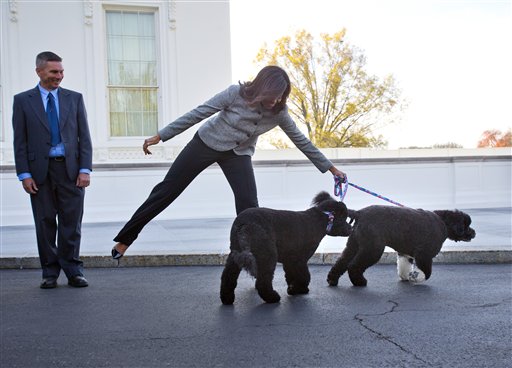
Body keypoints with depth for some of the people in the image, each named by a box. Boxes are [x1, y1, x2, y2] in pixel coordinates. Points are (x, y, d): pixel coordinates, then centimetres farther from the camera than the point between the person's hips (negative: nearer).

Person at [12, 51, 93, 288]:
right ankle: (50, 273, 16)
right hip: (40, 171, 0)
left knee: (71, 223, 2)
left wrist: (85, 169, -4)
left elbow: (84, 137, 5)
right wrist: (24, 175, -6)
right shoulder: (23, 100, 5)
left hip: (71, 169, 1)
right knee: (45, 223, 6)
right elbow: (20, 141, 3)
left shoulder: (74, 98, 9)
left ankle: (73, 271, 11)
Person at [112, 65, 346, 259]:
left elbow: (301, 140, -5)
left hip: (238, 154, 2)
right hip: (206, 143, -2)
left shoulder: (278, 111, -16)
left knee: (248, 204, -17)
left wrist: (330, 167, -1)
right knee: (167, 190, 2)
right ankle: (125, 238, 16)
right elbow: (198, 114, -18)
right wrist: (161, 136, -16)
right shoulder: (237, 93, -25)